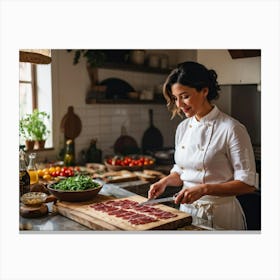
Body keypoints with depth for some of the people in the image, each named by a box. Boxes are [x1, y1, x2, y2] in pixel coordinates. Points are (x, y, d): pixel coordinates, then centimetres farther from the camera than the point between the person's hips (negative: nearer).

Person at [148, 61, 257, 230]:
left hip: (219, 216, -6)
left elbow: (247, 184, -16)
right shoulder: (183, 127, 3)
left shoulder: (232, 129, -16)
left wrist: (204, 189, -25)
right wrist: (166, 181, -5)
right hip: (186, 211, 6)